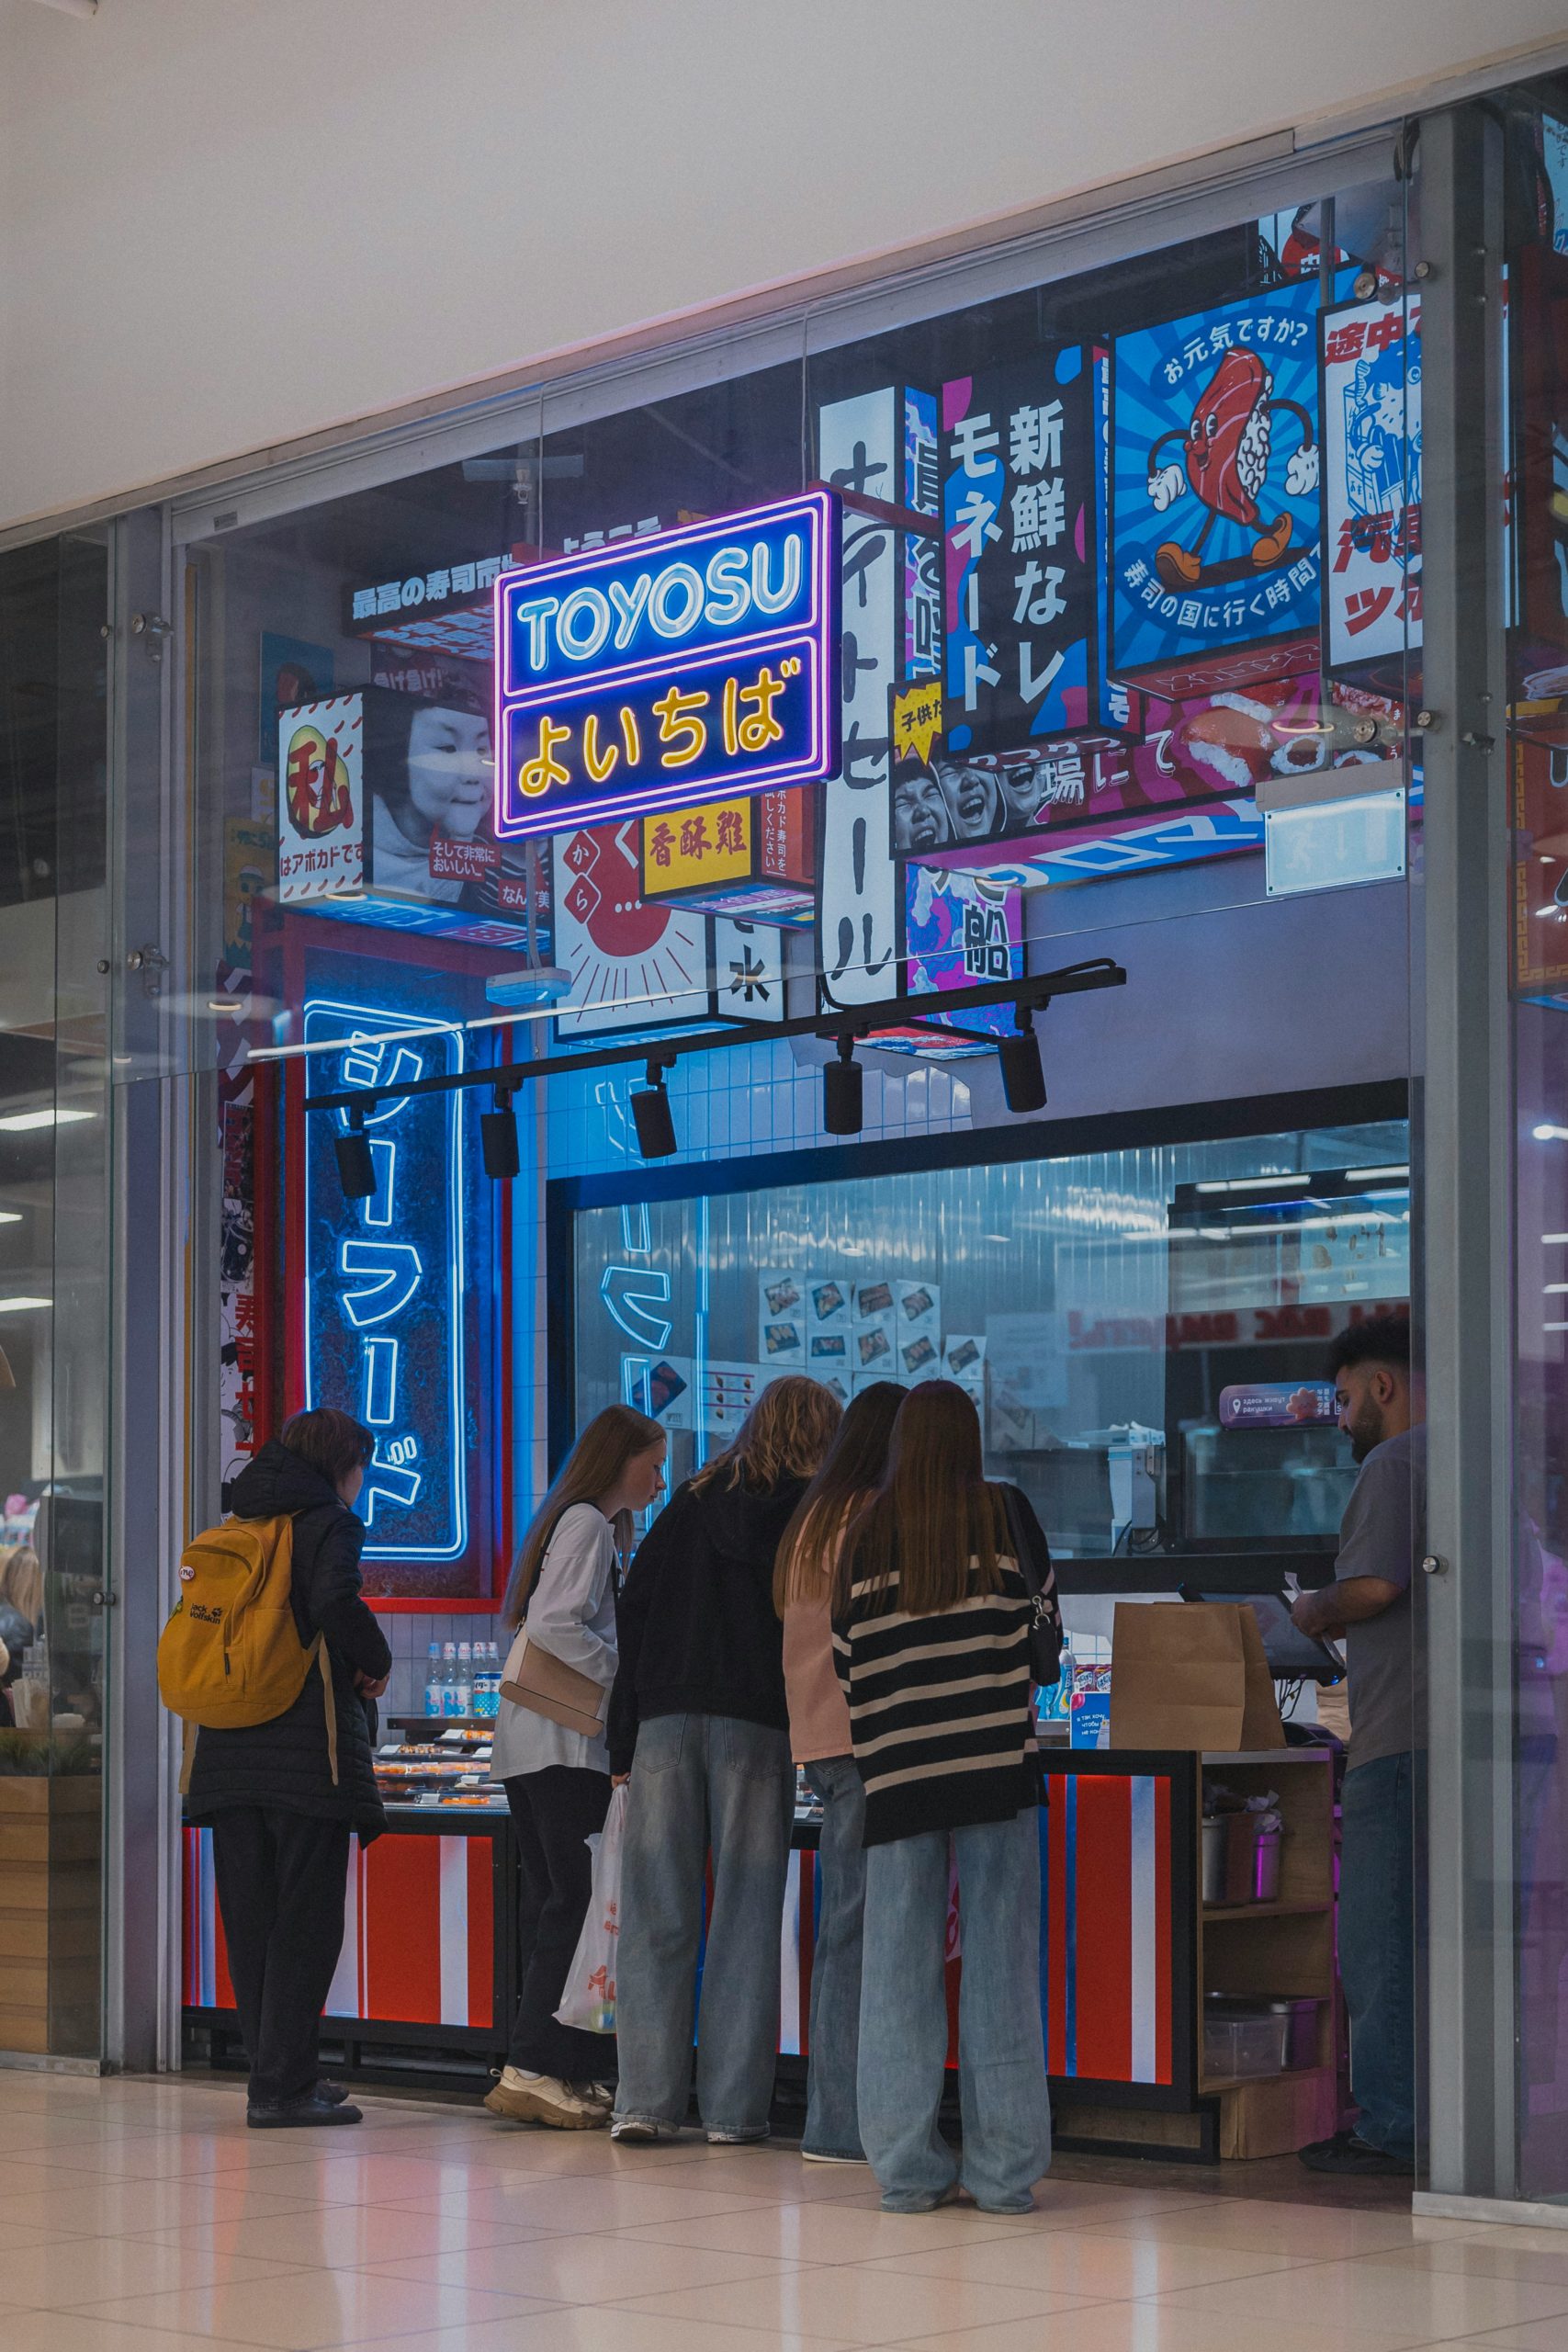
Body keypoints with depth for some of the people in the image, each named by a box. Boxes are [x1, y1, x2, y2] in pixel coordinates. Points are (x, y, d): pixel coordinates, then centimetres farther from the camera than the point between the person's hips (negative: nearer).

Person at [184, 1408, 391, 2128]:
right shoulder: (328, 1523, -4)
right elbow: (335, 1601, -22)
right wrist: (375, 1664, -5)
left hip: (230, 1746, 7)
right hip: (307, 1745, -7)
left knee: (252, 1919, 10)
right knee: (306, 1918, -3)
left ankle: (276, 2076, 16)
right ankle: (283, 2087, -5)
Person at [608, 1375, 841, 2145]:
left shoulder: (691, 1502, 16)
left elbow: (634, 1606, 11)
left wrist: (624, 1740, 10)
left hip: (665, 1717, 3)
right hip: (753, 1721, -3)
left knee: (657, 1915, 3)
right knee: (744, 1912, 1)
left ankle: (645, 2100, -1)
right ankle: (733, 2107, 1)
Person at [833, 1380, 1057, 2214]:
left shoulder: (865, 1534, 5)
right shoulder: (1005, 1513, 1)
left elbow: (846, 1660, 8)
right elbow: (1043, 1622, 6)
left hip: (896, 1771, 1)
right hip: (996, 1763, -1)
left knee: (901, 1964, 6)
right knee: (998, 1958, 2)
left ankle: (907, 2168, 6)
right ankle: (1004, 2168, 3)